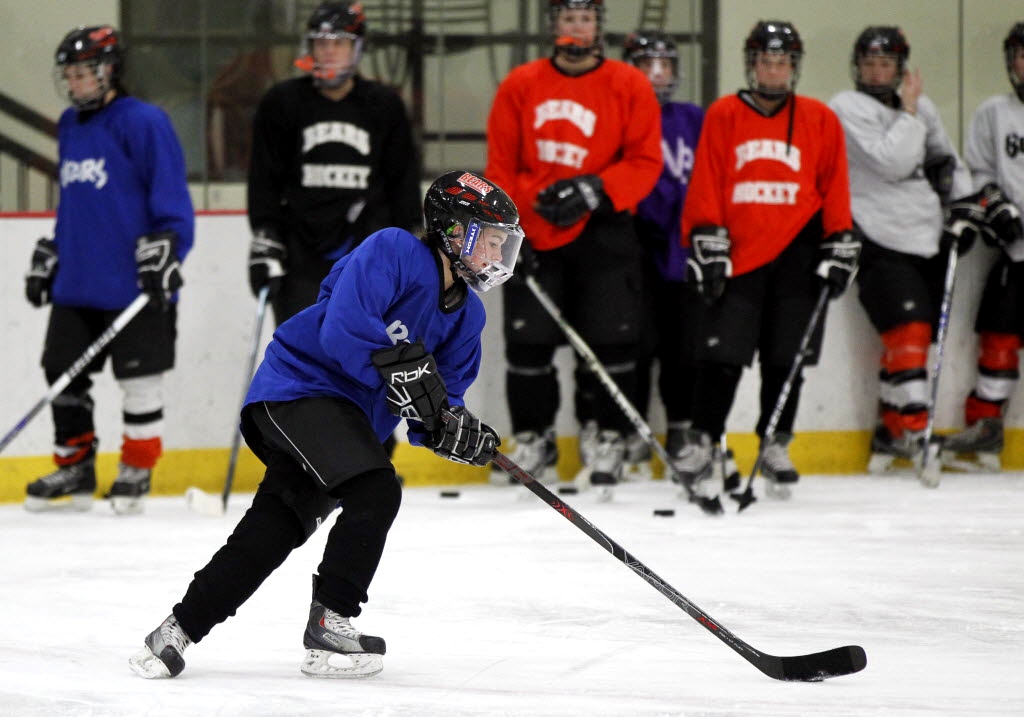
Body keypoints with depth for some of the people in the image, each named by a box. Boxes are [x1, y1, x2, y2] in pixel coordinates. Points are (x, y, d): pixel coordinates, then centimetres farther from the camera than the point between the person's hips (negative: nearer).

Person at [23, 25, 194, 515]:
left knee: (139, 380, 1)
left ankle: (137, 471, 11)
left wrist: (162, 254, -18)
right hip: (76, 283, 8)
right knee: (64, 374, 8)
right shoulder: (70, 127, 15)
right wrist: (48, 256, 23)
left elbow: (171, 199, -11)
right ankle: (74, 470, 18)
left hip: (134, 284, -8)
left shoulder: (142, 122, -9)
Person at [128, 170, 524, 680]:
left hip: (349, 415, 9)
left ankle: (180, 628, 13)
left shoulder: (467, 314, 10)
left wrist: (452, 431, -13)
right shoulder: (394, 252, -16)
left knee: (274, 530, 4)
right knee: (376, 490, -24)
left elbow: (440, 400, 8)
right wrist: (401, 366, -33)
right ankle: (328, 626, -15)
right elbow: (342, 329, -28)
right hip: (301, 385, -9)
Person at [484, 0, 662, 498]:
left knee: (611, 337, -6)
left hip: (602, 231, -2)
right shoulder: (520, 87, 7)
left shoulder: (629, 87, 1)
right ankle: (533, 439, 15)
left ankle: (608, 439, 6)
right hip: (533, 234, 2)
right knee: (527, 340, 2)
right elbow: (500, 166, 8)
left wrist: (591, 191, -17)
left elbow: (645, 162, -4)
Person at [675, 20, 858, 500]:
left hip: (796, 254, 2)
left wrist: (839, 249, 3)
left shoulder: (820, 121, 8)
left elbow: (835, 191, 10)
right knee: (723, 356, -7)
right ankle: (700, 446, 0)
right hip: (738, 256, -1)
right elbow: (705, 187, 3)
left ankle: (775, 446, 17)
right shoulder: (723, 116, 4)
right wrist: (707, 245, -4)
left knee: (786, 360, 5)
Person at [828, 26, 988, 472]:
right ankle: (914, 432, -17)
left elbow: (947, 162, 25)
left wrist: (963, 212, 13)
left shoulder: (922, 107, 15)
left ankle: (890, 431, 13)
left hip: (929, 242, 7)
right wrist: (908, 111, -12)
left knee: (916, 334, 6)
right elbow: (892, 163, -18)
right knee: (908, 331, -17)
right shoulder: (848, 108, -6)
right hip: (883, 244, -7)